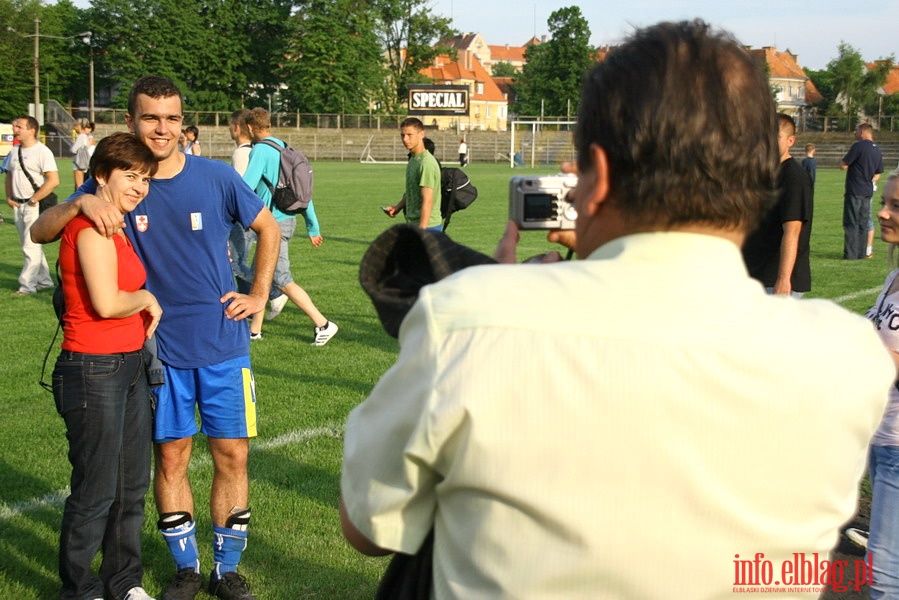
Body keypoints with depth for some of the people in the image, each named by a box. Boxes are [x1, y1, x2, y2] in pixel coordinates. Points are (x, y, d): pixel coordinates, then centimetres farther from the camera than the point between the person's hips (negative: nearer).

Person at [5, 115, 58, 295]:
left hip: (35, 206, -8)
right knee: (28, 246, 14)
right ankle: (44, 280, 25)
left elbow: (53, 180, -20)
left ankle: (27, 284, 0)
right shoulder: (14, 151, 11)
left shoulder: (42, 151, -13)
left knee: (31, 246, -7)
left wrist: (33, 200, -17)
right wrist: (9, 197, 7)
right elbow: (9, 175, 22)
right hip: (18, 205, 8)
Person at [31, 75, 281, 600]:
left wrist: (259, 295, 3)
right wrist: (81, 204, -28)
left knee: (232, 455, 3)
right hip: (159, 346, 1)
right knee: (171, 457, 8)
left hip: (223, 343, 0)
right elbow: (40, 232, -9)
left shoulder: (217, 178, -5)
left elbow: (269, 229, 10)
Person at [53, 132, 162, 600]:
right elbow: (107, 302, -22)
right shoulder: (91, 227, -15)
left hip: (130, 367, 10)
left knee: (132, 486, 17)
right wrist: (147, 298, -6)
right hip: (95, 372, -10)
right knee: (96, 492, 2)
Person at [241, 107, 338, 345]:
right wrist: (313, 227, 18)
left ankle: (322, 324, -2)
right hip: (288, 220, 9)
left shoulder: (261, 150, -13)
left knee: (283, 280, -3)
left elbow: (246, 186, -21)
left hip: (274, 224, -9)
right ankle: (254, 330, 24)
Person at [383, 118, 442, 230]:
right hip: (413, 224, 9)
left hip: (426, 226, -9)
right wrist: (397, 207, 9)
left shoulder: (426, 163, -18)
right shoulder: (413, 159, 12)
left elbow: (427, 201, -21)